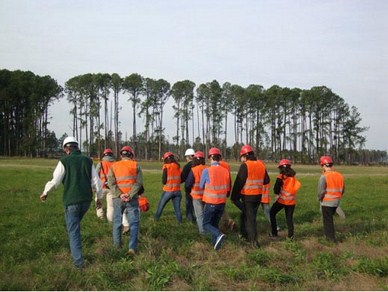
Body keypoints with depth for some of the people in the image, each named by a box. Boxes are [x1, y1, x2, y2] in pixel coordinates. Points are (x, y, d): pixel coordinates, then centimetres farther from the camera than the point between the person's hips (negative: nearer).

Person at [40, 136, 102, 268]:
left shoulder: (64, 161, -6)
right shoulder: (87, 161, 6)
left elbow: (54, 181, -6)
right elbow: (96, 181, 6)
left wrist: (45, 193, 11)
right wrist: (99, 197, 18)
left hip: (72, 201, -4)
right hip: (86, 200, 4)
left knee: (73, 230, 4)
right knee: (75, 224, 28)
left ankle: (78, 261, 2)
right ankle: (75, 251, 33)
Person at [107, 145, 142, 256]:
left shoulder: (113, 166, 6)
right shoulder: (136, 165, 3)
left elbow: (111, 183, -6)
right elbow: (138, 182, -7)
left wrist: (120, 195, -12)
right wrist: (130, 195, -12)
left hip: (118, 199, 2)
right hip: (132, 199, -1)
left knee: (117, 222, 17)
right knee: (134, 223, 3)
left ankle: (117, 245, 28)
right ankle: (132, 248, -6)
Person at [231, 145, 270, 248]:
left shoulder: (245, 166, -15)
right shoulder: (261, 165, 3)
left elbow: (238, 183, -14)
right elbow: (266, 180, 11)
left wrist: (234, 197, -6)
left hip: (247, 196, -6)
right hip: (258, 196, 6)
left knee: (249, 217, 2)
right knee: (246, 215, 22)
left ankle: (254, 240, 0)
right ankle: (244, 233, 33)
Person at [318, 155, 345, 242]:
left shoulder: (324, 177, -19)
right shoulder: (340, 175, 1)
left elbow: (321, 191, -19)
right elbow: (342, 190, 7)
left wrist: (319, 199, -1)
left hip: (327, 202, -6)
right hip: (336, 202, 6)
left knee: (328, 220, 7)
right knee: (329, 218, 24)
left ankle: (331, 238, 12)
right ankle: (328, 234, 32)